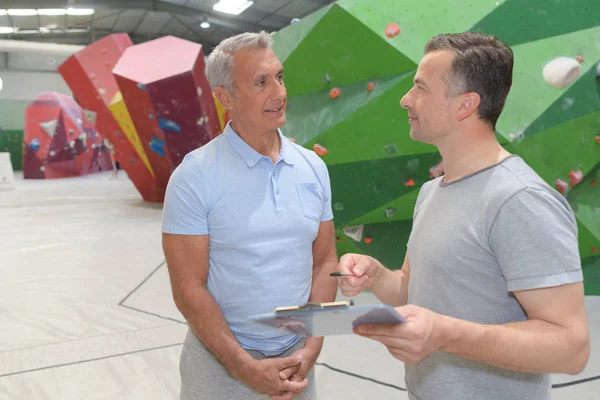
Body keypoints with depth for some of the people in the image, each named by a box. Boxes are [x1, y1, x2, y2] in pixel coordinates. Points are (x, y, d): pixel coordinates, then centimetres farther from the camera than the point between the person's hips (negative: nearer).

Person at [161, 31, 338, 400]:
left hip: (296, 358, 4)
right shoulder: (194, 177, -14)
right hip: (221, 362, -4)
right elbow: (189, 290, -14)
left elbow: (324, 262, 3)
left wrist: (311, 349, -6)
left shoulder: (313, 167, -1)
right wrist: (246, 368, -15)